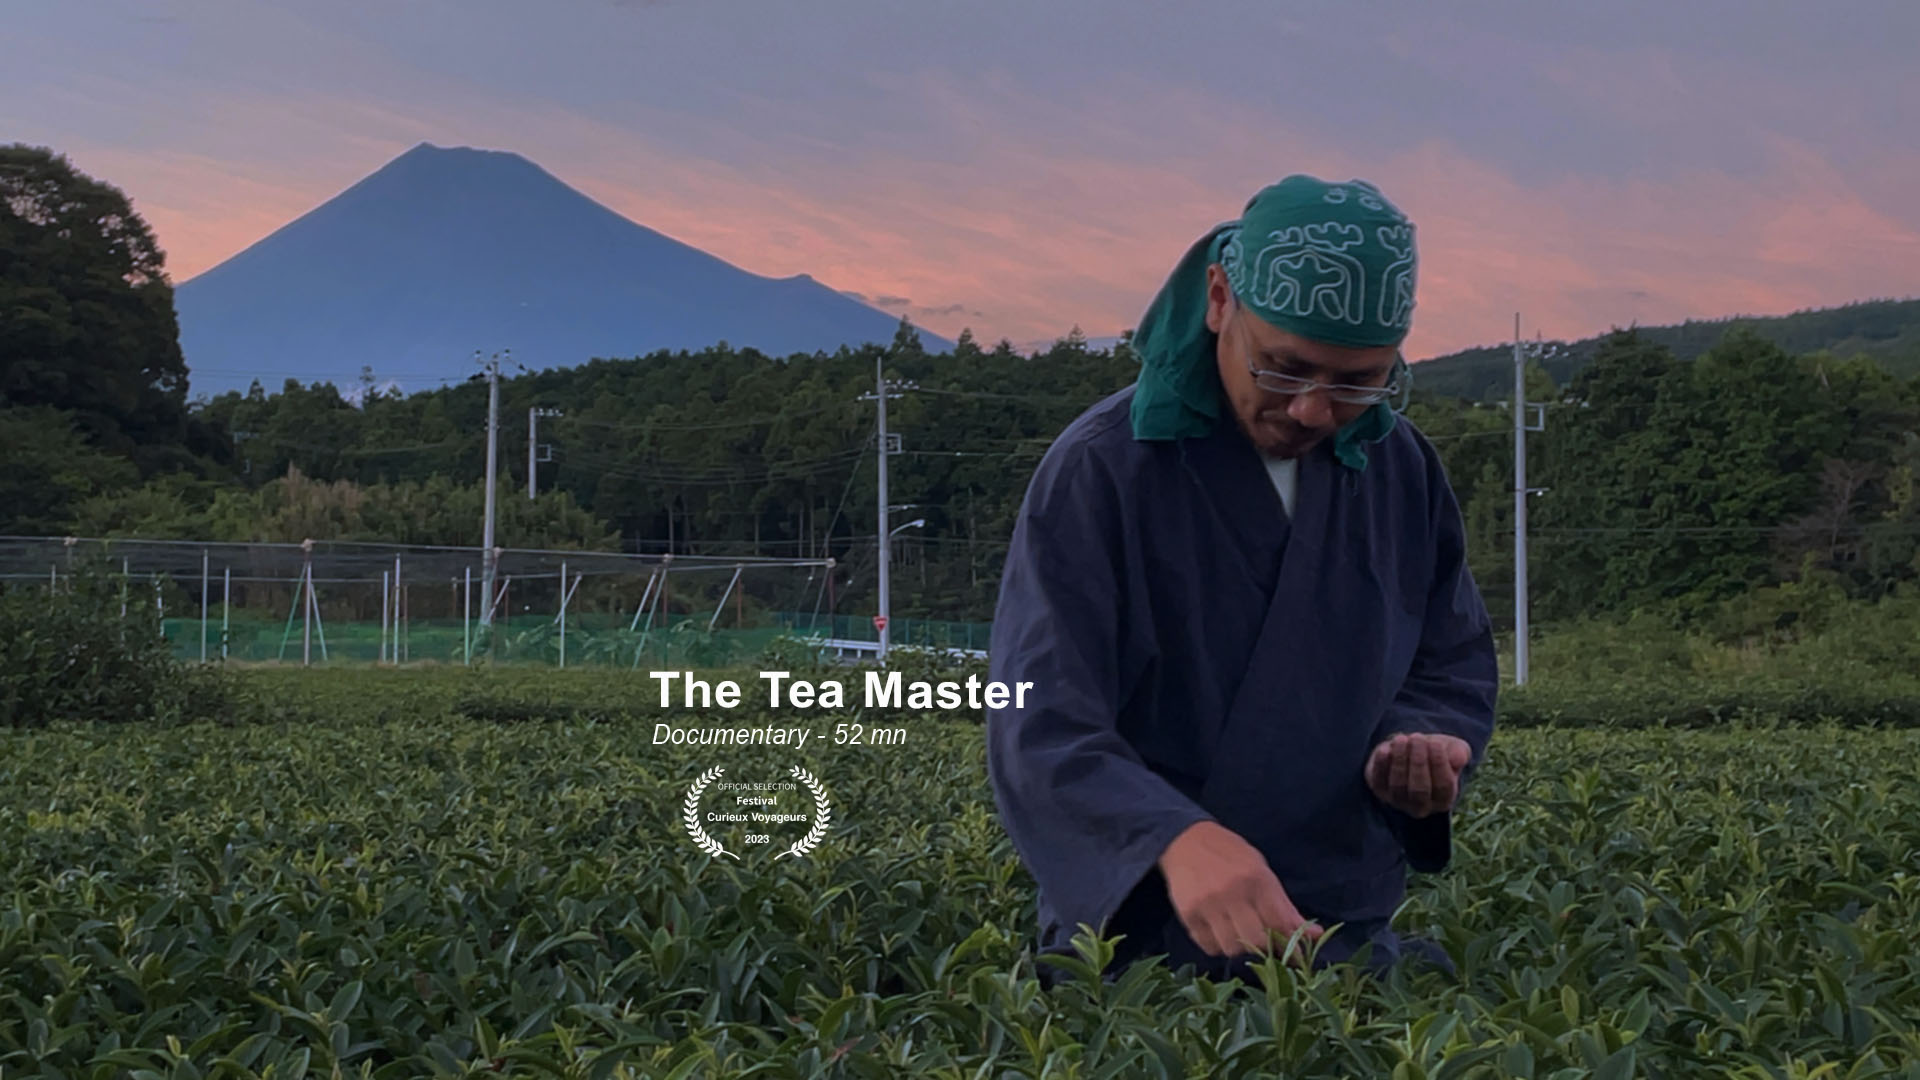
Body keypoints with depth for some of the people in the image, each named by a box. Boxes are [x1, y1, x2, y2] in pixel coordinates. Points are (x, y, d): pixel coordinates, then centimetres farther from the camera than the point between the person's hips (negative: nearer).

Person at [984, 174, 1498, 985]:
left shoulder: (1403, 470, 5)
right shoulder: (1099, 471, -14)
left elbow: (1452, 673, 15)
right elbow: (1040, 731, -22)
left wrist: (1428, 747, -9)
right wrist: (1174, 839, -41)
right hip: (1139, 946, -4)